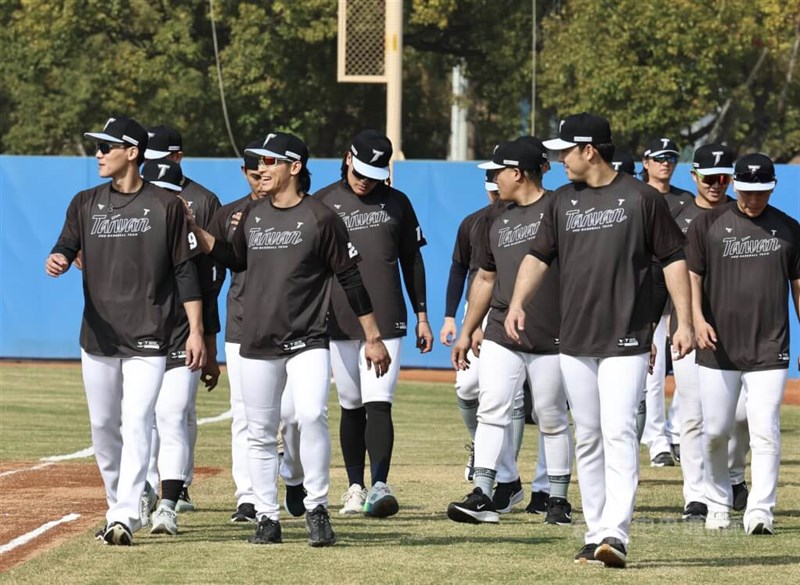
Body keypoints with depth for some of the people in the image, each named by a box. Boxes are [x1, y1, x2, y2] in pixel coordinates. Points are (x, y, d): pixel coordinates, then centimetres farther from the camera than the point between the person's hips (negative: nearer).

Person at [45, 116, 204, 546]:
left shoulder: (165, 205, -1)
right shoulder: (86, 203, 9)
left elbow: (184, 269, 0)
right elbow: (65, 247, 1)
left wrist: (196, 330, -6)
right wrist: (57, 261, -25)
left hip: (148, 338, -4)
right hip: (97, 335, 4)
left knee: (136, 423, -13)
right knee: (103, 428, 9)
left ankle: (126, 518, -18)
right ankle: (120, 508, 23)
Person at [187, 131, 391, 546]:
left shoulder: (320, 218, -5)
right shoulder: (252, 215, 10)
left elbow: (350, 279, -3)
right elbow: (235, 259, 25)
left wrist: (373, 337, -4)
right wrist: (192, 228, 13)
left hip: (307, 341, -5)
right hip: (257, 343, 5)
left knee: (312, 415, -24)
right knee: (260, 434, 6)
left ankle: (316, 508, -13)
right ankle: (267, 518, 15)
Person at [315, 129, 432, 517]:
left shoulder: (396, 203, 9)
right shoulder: (322, 203, 6)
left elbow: (411, 260, 14)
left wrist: (422, 316, 12)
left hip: (386, 321, -1)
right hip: (339, 322, 1)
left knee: (378, 405, -12)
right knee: (351, 407, 8)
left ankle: (379, 486, -21)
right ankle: (355, 488, 16)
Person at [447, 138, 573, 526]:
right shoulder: (495, 219, 16)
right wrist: (466, 331, 22)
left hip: (552, 337, -5)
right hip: (501, 335, 5)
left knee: (551, 420, 3)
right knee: (492, 409, -8)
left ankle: (558, 499, 13)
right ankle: (483, 496, -12)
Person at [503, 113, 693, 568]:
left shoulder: (641, 198, -3)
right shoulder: (563, 201, 11)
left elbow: (674, 259, -1)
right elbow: (539, 256, 12)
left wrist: (685, 322, -7)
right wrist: (518, 302, -7)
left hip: (626, 342, -5)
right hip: (575, 342, 6)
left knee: (619, 433, -15)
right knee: (588, 439, 8)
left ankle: (616, 534, -21)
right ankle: (595, 534, 14)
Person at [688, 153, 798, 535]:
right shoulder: (708, 224, 5)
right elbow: (691, 274, 2)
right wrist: (697, 318, -14)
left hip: (769, 349, 0)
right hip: (718, 347, 0)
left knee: (765, 432, -10)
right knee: (715, 432, 5)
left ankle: (760, 511, -11)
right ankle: (718, 505, 22)